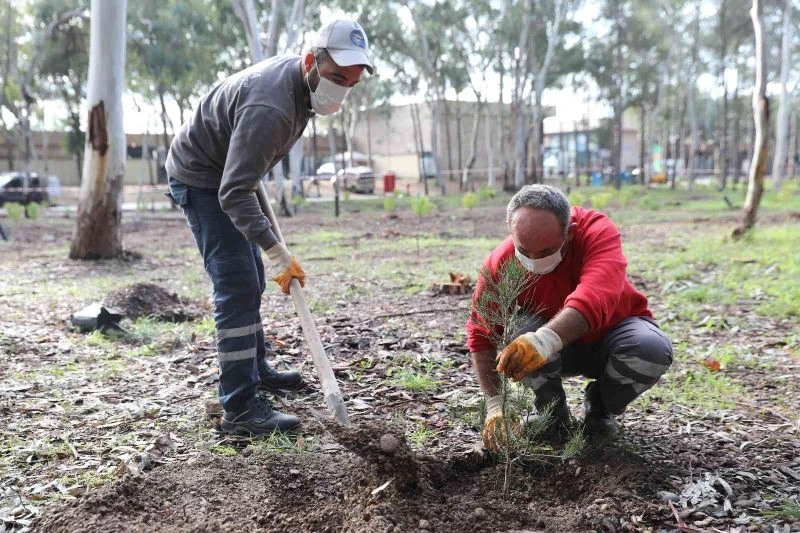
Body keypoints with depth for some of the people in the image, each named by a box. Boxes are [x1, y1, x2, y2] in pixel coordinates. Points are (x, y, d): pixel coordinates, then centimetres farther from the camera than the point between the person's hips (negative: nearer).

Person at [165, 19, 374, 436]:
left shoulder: (298, 75, -4)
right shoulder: (270, 107, -35)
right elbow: (234, 194, -39)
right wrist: (277, 252, -45)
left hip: (224, 175, 10)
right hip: (200, 180, -10)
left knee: (250, 280, 17)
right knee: (237, 287, -16)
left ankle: (255, 369, 33)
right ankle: (241, 408, -13)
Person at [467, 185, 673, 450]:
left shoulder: (598, 231, -30)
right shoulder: (499, 263, -23)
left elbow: (595, 297, -49)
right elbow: (481, 335, -18)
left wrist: (547, 339, -67)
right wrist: (495, 403, -30)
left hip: (608, 335, 0)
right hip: (560, 351, 1)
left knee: (654, 348, -33)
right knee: (520, 332, -33)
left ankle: (599, 406, 0)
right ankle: (553, 414, -4)